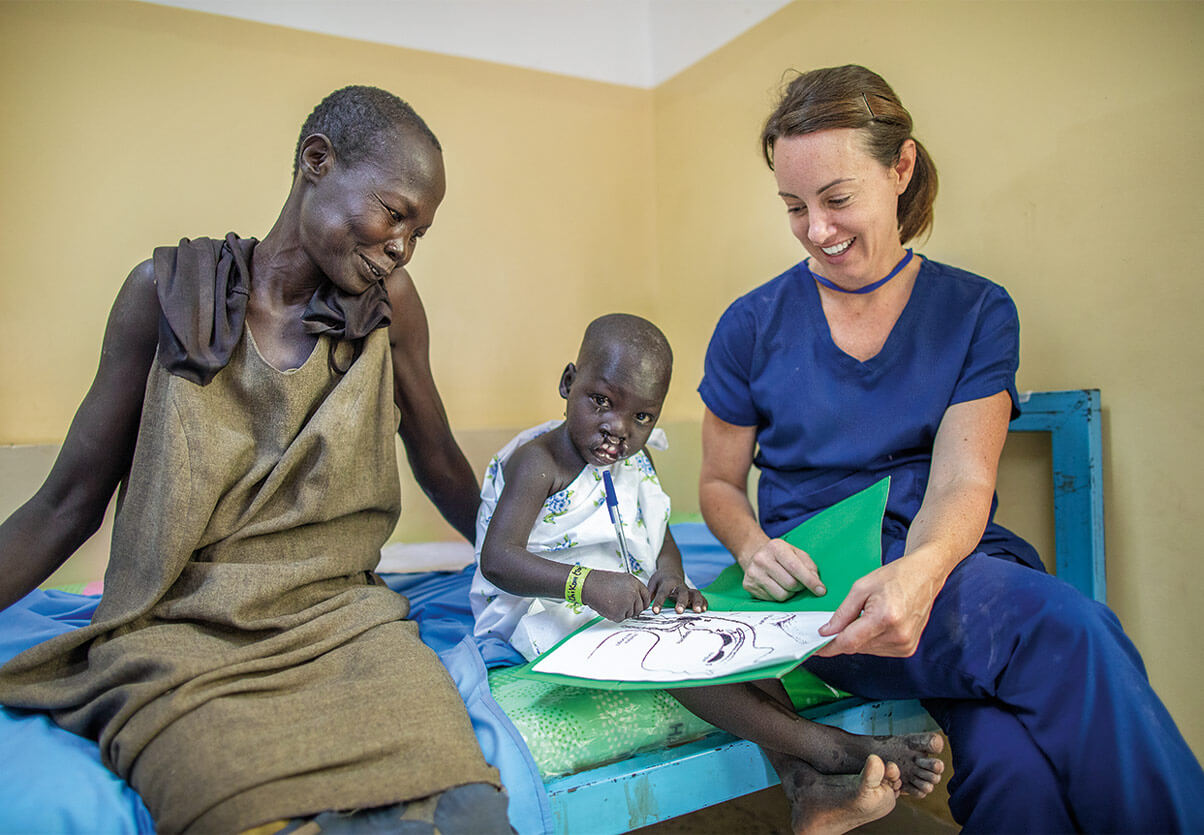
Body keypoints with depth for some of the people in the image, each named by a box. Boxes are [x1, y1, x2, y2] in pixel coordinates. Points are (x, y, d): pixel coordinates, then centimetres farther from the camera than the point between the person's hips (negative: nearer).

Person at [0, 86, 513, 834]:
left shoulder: (390, 303, 6)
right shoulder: (170, 289, 2)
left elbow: (441, 465, 18)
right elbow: (67, 505, 6)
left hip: (343, 620, 2)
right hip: (181, 636, -1)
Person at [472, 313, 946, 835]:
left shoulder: (632, 464, 9)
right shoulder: (538, 462, -14)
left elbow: (661, 537, 16)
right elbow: (497, 561, -24)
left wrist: (670, 576, -10)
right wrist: (588, 583, -39)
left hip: (638, 600, 8)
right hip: (551, 609, -7)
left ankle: (804, 784, -25)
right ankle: (827, 746, -32)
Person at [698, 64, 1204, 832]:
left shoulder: (977, 314, 6)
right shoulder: (753, 327, 5)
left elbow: (961, 483, -6)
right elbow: (720, 484, 11)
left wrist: (919, 571, -30)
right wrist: (754, 547, -13)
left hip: (949, 568, 2)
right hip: (824, 593, -1)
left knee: (1014, 757, -32)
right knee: (1068, 630, -30)